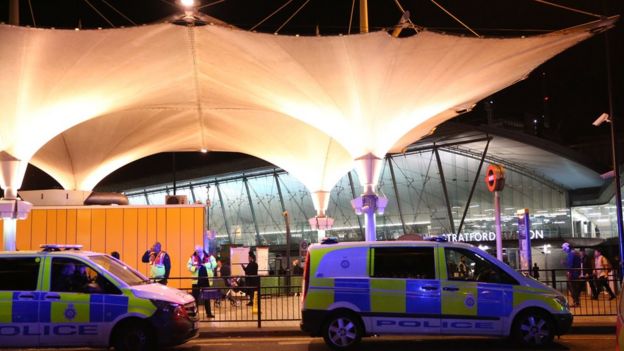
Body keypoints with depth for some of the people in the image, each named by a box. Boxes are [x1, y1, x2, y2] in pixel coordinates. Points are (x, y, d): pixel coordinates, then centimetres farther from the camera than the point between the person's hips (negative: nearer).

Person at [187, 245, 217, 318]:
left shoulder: (209, 257, 2)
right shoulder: (192, 258, 3)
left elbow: (214, 265, -6)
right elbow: (189, 266, -1)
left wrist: (204, 265, -16)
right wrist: (195, 268, -19)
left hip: (206, 280, 1)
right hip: (196, 280, -1)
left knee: (207, 297, 9)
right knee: (195, 297, 0)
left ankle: (209, 313, 16)